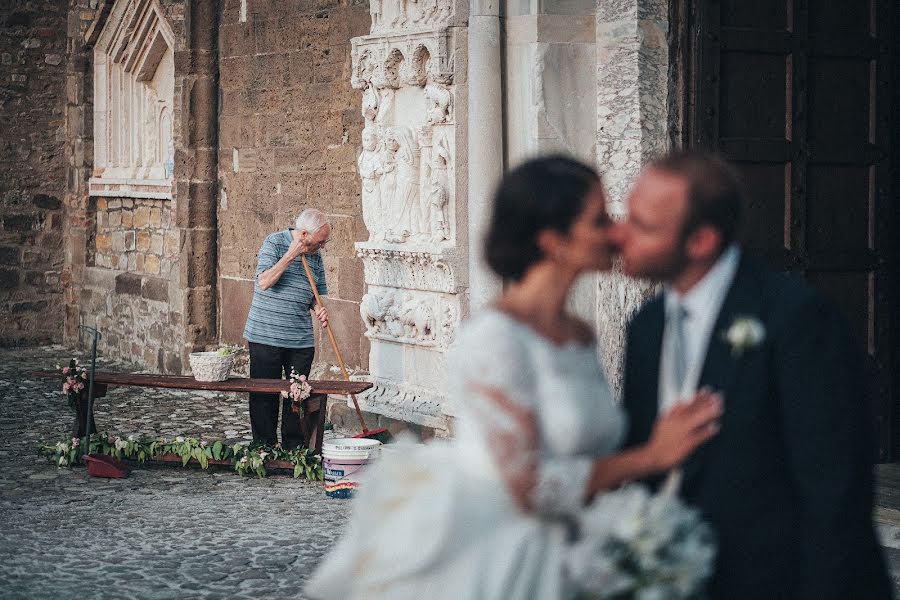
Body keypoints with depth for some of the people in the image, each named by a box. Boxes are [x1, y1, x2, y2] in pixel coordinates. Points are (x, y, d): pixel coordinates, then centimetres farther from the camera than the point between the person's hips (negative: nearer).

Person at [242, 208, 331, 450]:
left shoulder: (315, 256, 10)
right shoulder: (274, 243, -7)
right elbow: (264, 282, -18)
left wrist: (319, 308, -3)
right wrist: (290, 256, -21)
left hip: (301, 339, 5)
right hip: (266, 336, -5)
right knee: (265, 396, 1)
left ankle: (294, 448, 13)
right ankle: (264, 447, 10)